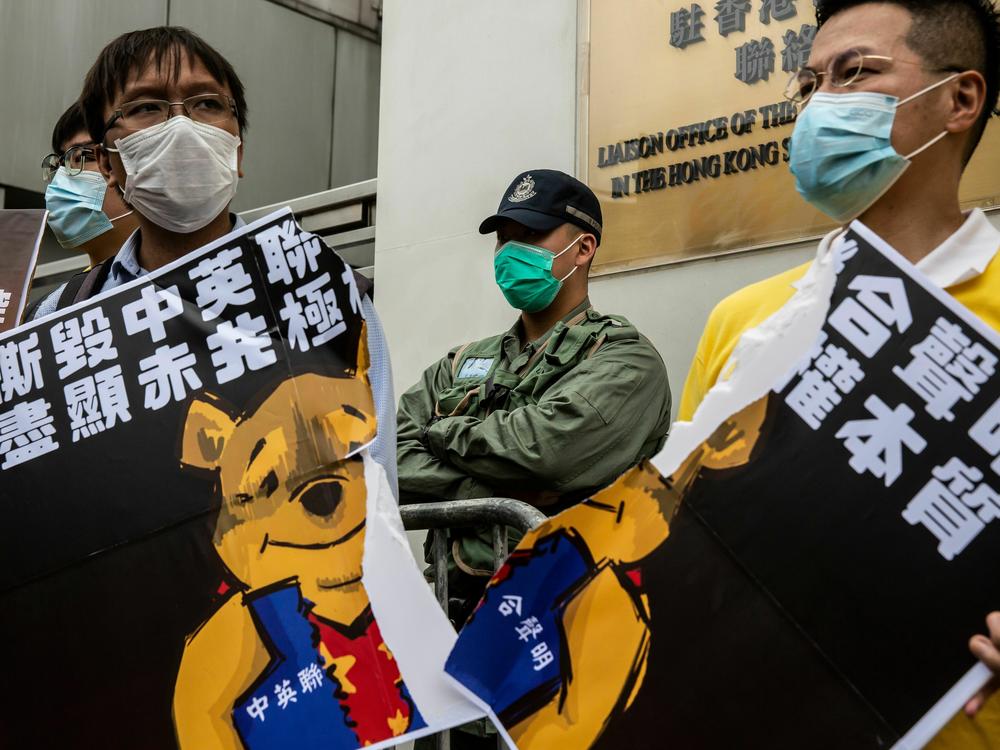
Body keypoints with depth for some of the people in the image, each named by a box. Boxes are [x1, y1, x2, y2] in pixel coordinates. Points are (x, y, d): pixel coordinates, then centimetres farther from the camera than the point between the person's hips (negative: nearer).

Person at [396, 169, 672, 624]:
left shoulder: (626, 360, 3)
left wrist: (444, 433, 1)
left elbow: (546, 448, -15)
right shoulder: (461, 364, 20)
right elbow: (394, 462, 6)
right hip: (459, 600, 5)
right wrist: (491, 495, -9)